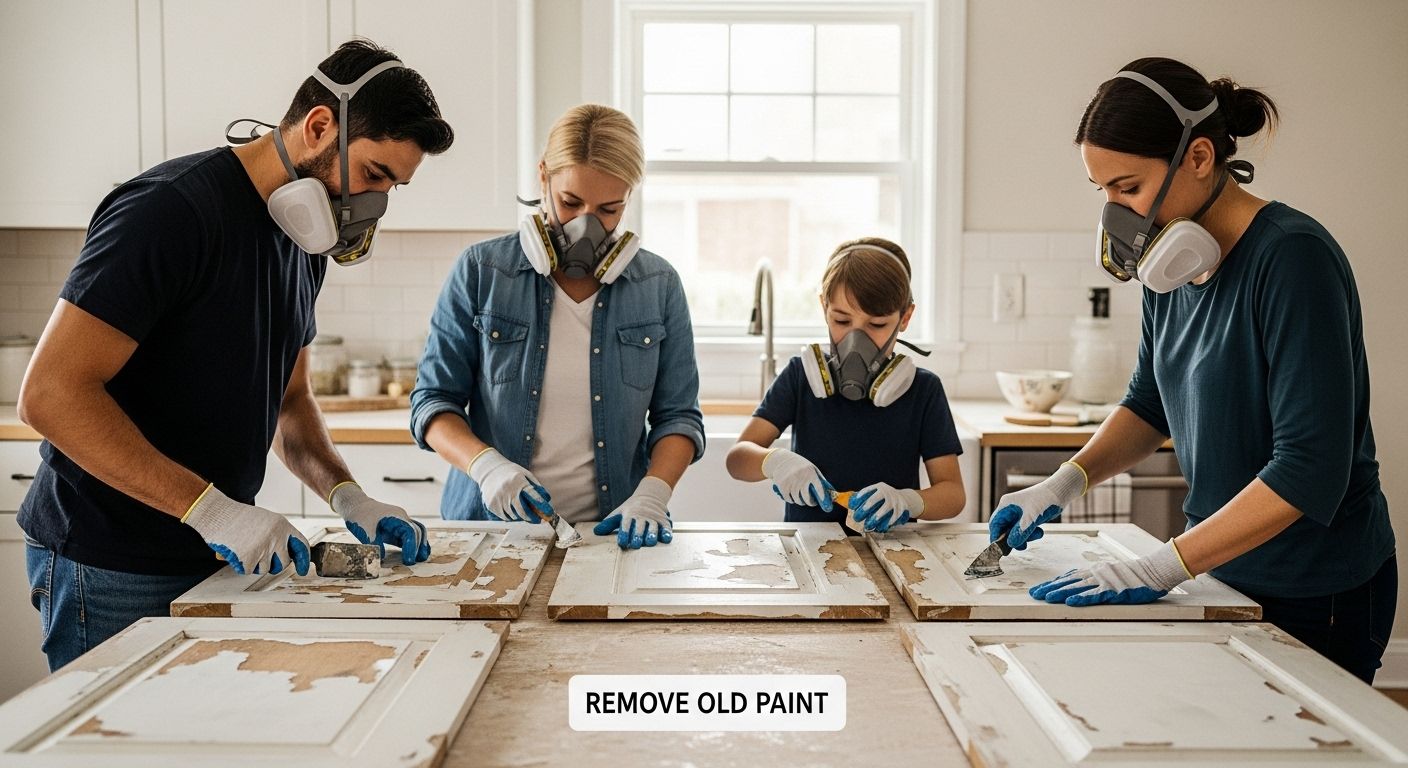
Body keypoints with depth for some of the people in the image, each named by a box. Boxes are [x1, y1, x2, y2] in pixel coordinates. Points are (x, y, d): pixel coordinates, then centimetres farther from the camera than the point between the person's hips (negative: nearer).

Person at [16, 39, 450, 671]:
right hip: (111, 571, -7)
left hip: (213, 560, 8)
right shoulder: (172, 209, -20)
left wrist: (346, 495, -2)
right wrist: (212, 509, -28)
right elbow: (49, 394, -25)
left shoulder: (306, 241, 7)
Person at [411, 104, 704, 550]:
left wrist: (652, 495, -9)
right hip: (491, 522, 0)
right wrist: (486, 465, -14)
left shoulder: (659, 286, 6)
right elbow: (432, 400, 5)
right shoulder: (481, 271, 3)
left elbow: (677, 414, 9)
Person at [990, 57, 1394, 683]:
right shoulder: (1172, 267, 0)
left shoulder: (1293, 258, -23)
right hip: (1227, 570, 7)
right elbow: (1149, 405, 14)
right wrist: (1066, 482, -3)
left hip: (1316, 594, -7)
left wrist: (1160, 569, -28)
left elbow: (1310, 470, -27)